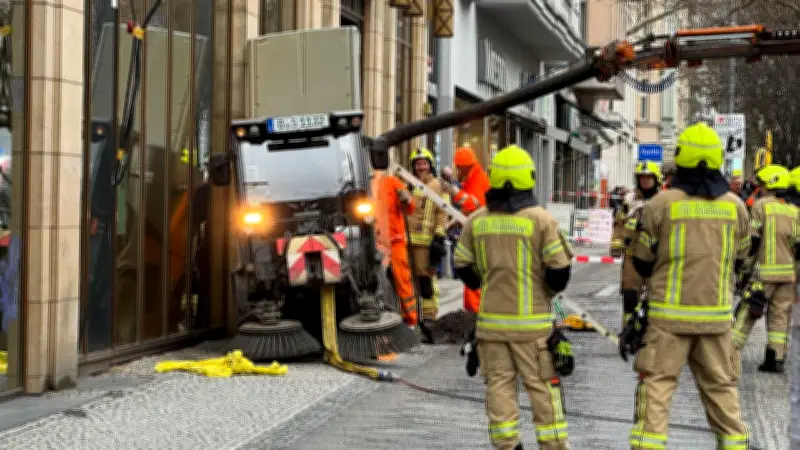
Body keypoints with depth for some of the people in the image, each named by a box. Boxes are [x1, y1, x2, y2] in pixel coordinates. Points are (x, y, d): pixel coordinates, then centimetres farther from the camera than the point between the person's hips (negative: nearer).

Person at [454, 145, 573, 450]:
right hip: (531, 321, -3)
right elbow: (559, 270, -9)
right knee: (542, 386, 4)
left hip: (491, 319, 3)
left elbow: (463, 267, 8)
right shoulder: (541, 219, -10)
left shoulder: (476, 220, 1)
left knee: (499, 384, 9)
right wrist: (550, 289, 12)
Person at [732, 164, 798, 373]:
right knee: (780, 315, 10)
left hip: (765, 271, -4)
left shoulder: (761, 204, -6)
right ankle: (776, 359, 8)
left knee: (747, 312, 0)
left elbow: (753, 238, -8)